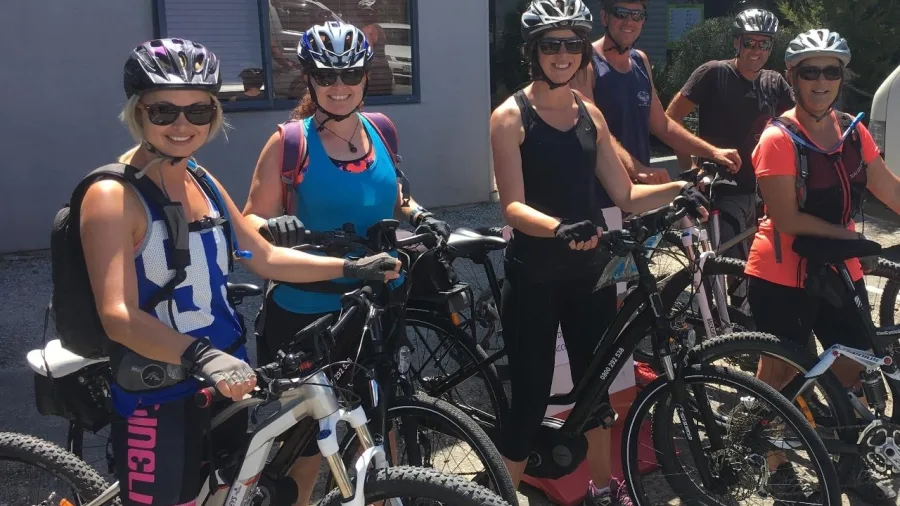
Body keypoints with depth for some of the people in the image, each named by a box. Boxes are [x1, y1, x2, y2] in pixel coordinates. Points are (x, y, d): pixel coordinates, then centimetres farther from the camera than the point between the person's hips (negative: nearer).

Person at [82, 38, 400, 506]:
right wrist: (199, 356, -42)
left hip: (226, 379, 7)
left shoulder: (203, 182, 6)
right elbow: (117, 315, -27)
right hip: (156, 396, -7)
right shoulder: (113, 196, -17)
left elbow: (265, 258, 13)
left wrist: (352, 268, 7)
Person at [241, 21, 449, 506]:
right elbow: (250, 223, -7)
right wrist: (274, 226, -29)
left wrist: (420, 216, -2)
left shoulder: (379, 130, 4)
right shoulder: (290, 141, -9)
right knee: (307, 441, 6)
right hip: (306, 313, -4)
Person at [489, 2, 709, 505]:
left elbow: (626, 195, 8)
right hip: (534, 275, -5)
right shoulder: (511, 116, -8)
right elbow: (513, 207, -18)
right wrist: (560, 229, -36)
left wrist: (678, 188, -9)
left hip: (590, 270, 5)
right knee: (531, 398, -3)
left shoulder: (590, 114, 8)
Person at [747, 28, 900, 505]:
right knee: (781, 372, 6)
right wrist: (847, 233, -15)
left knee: (850, 366, 14)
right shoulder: (779, 139, -17)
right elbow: (787, 220, -21)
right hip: (783, 276, -6)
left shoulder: (854, 133, 3)